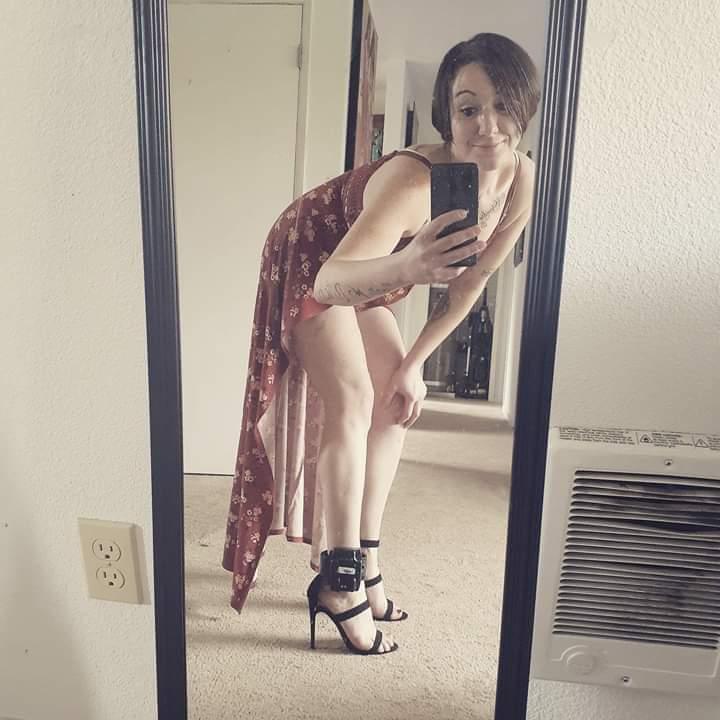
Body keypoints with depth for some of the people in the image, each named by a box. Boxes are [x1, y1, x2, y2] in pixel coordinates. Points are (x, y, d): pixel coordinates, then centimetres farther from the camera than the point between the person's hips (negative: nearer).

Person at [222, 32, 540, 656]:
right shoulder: (413, 179, -39)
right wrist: (404, 267, -70)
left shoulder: (521, 179, -18)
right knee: (351, 401, -20)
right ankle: (340, 582, -6)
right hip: (312, 263, -6)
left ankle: (363, 559, 15)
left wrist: (414, 364, -6)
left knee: (396, 403, 2)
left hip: (368, 275, 7)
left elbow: (471, 281, -7)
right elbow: (330, 282, -49)